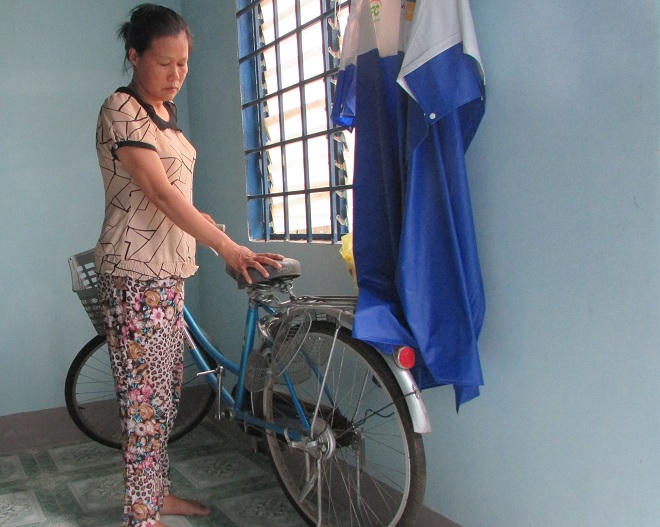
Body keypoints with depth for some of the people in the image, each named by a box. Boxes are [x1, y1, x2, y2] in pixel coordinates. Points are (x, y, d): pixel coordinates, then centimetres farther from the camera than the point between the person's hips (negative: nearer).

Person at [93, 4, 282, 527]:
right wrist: (227, 247, -26)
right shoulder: (121, 109, -11)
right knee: (146, 396, -5)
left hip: (169, 270, 9)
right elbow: (159, 192, -21)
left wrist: (204, 222, 15)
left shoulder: (165, 112, 16)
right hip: (136, 273, -9)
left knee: (166, 390, 15)